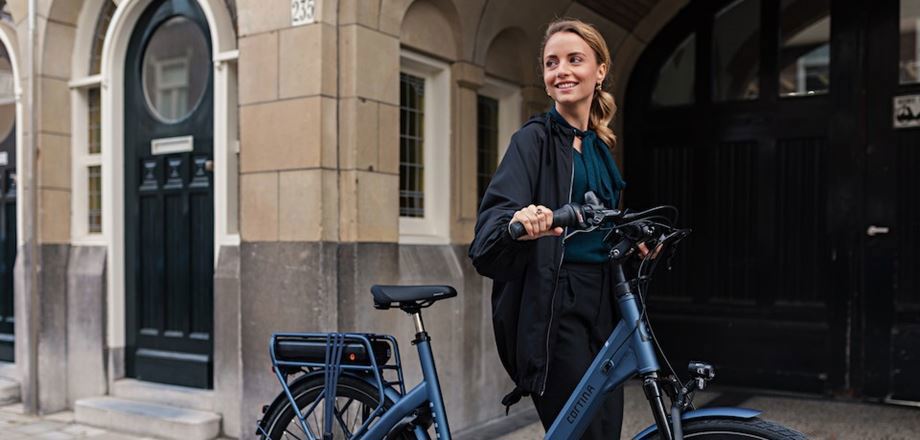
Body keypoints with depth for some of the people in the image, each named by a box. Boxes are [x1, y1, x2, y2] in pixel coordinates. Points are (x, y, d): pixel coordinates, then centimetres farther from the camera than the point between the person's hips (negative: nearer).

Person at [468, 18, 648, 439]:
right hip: (552, 304, -7)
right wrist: (517, 223, -41)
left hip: (600, 302, 7)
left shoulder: (600, 146, 15)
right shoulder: (535, 139, -6)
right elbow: (494, 218, -21)